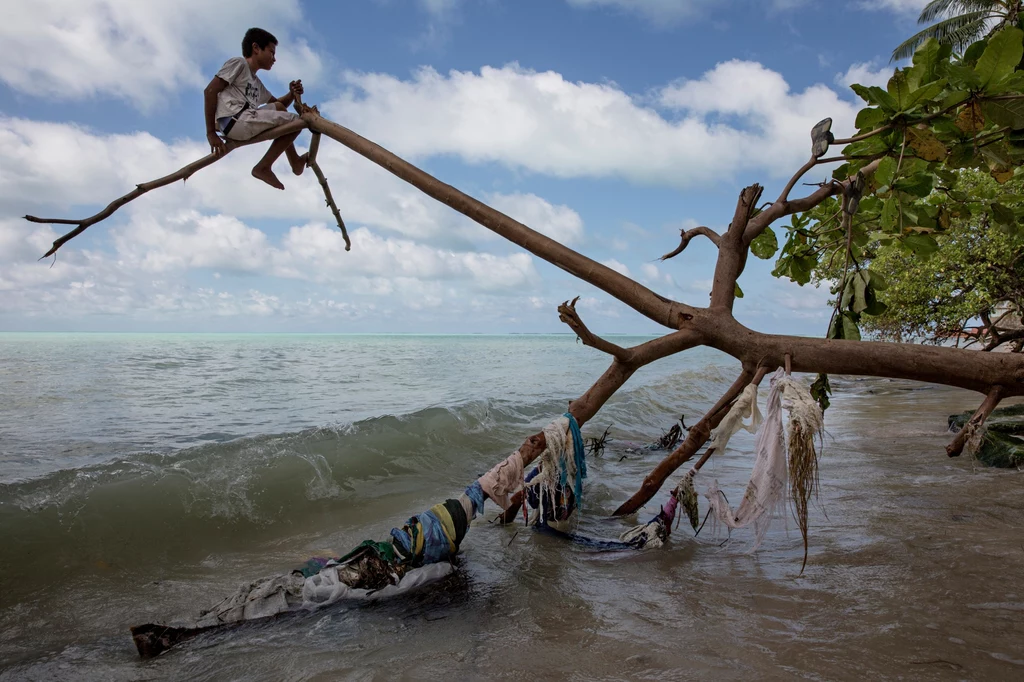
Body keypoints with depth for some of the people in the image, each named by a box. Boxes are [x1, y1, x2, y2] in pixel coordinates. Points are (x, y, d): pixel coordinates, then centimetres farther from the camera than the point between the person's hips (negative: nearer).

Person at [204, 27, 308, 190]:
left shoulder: (256, 82, 29)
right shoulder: (238, 63, 4)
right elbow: (210, 91, -6)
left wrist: (292, 94, 12)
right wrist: (211, 132, -12)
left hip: (245, 122, 9)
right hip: (235, 120, -9)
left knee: (279, 108, 29)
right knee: (295, 120, -3)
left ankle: (294, 161, 27)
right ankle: (264, 167, -6)